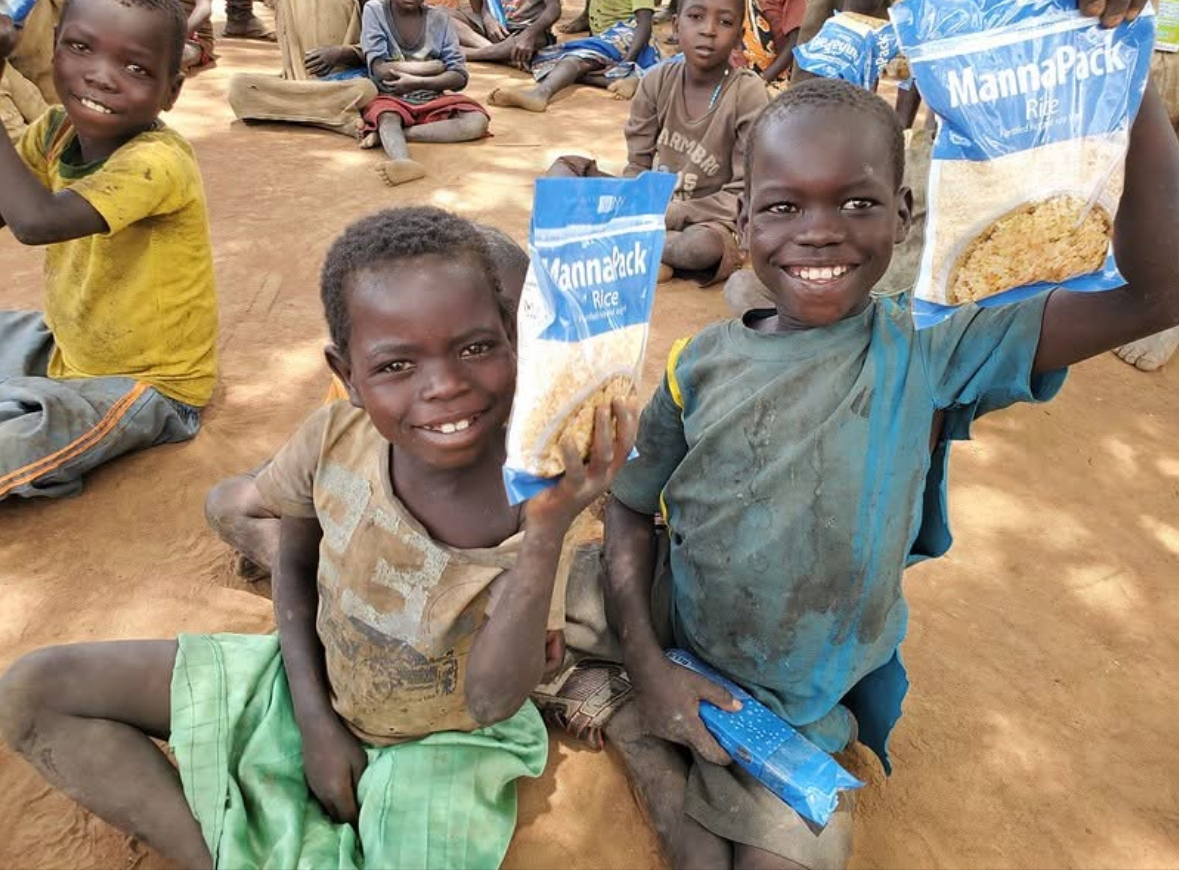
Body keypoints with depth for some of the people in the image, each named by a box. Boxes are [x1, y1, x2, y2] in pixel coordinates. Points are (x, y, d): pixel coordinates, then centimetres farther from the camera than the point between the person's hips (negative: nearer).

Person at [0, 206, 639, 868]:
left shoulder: (530, 500, -29)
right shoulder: (334, 439, -22)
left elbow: (491, 702, -31)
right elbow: (296, 566, -1)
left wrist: (546, 535, -44)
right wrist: (316, 718, -9)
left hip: (438, 743, -3)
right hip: (317, 684, 4)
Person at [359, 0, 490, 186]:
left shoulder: (439, 19, 4)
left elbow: (459, 76, -2)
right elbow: (380, 70, -10)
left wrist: (418, 82, -18)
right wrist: (432, 68, -6)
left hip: (431, 99, 2)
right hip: (391, 97, -2)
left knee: (477, 121, -26)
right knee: (388, 118, -37)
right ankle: (404, 162, -70)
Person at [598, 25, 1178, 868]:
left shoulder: (929, 357, -13)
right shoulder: (704, 363, -9)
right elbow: (632, 507, -2)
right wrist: (647, 663, -11)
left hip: (811, 712, -1)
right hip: (677, 663, 2)